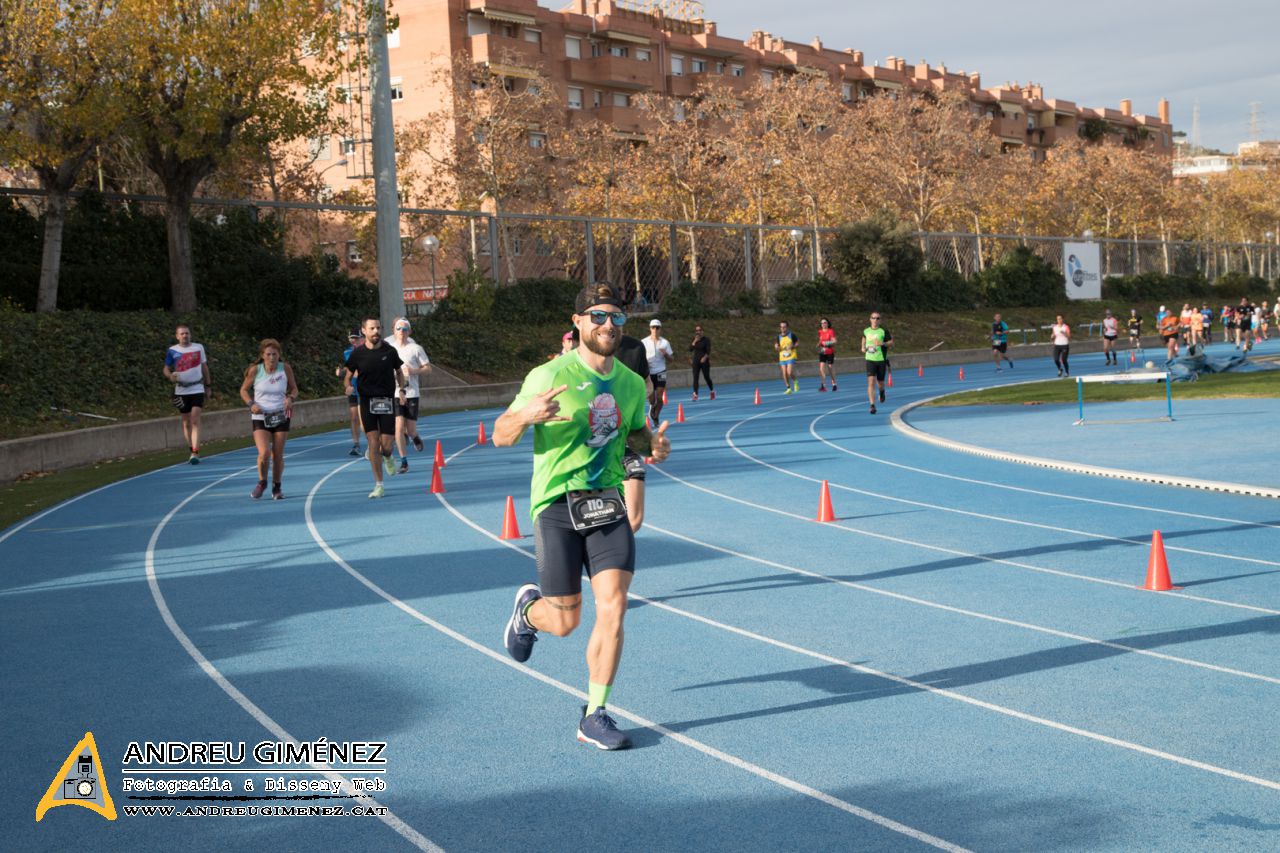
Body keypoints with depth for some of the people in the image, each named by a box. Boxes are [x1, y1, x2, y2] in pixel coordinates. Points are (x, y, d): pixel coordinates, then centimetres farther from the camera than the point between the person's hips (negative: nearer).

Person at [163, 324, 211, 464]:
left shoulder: (199, 347, 3)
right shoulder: (172, 351, 0)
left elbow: (204, 367, 13)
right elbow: (166, 369, 4)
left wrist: (208, 385, 14)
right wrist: (170, 376, -19)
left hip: (197, 389, -1)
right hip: (181, 391, 1)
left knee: (195, 421, -13)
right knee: (186, 422, 8)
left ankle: (195, 453, -18)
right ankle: (192, 450, 21)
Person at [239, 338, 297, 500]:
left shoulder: (285, 369, -5)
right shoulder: (255, 370, -8)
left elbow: (294, 388, 8)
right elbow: (243, 390, 4)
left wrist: (290, 398, -14)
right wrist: (251, 404, -14)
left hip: (281, 417, 1)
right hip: (260, 417, -1)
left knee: (278, 455, 3)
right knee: (264, 453, -16)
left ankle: (276, 488, 24)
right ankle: (262, 482, 12)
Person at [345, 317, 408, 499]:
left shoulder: (390, 351, 0)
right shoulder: (357, 353, -2)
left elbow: (399, 371, 13)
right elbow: (349, 373, 12)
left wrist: (401, 390, 2)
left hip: (387, 401, 1)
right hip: (367, 401, 0)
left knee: (386, 445, -4)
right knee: (373, 443, -6)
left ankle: (387, 458, 36)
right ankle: (378, 485, 1)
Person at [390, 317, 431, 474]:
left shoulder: (416, 348, 0)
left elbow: (428, 368, 2)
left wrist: (414, 371, -15)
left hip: (411, 393, -1)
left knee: (411, 430, 0)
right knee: (399, 426, -10)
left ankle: (414, 437, 39)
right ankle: (404, 461, 0)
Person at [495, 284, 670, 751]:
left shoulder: (631, 383, 7)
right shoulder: (549, 377, -8)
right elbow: (501, 436, -6)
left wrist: (653, 443, 0)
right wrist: (525, 415, -29)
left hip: (607, 503, 4)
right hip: (557, 505, -4)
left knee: (613, 608, -9)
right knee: (565, 621, 1)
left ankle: (595, 716, 4)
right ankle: (529, 608, 39)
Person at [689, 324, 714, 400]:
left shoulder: (706, 339, -5)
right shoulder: (694, 340, 7)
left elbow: (708, 351, -10)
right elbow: (690, 349, -2)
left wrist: (705, 358, -24)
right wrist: (695, 341, -11)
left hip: (704, 361, -3)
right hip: (696, 361, 3)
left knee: (706, 377, 6)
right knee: (695, 377, -8)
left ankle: (712, 391, 31)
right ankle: (695, 395, -13)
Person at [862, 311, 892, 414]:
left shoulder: (884, 331, -6)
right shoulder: (866, 331, 3)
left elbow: (891, 342, -3)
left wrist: (882, 343, -21)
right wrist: (863, 347, 11)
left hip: (881, 360, -1)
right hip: (870, 360, 1)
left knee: (880, 382, 11)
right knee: (871, 382, -13)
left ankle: (882, 392, 49)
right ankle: (872, 405, -16)